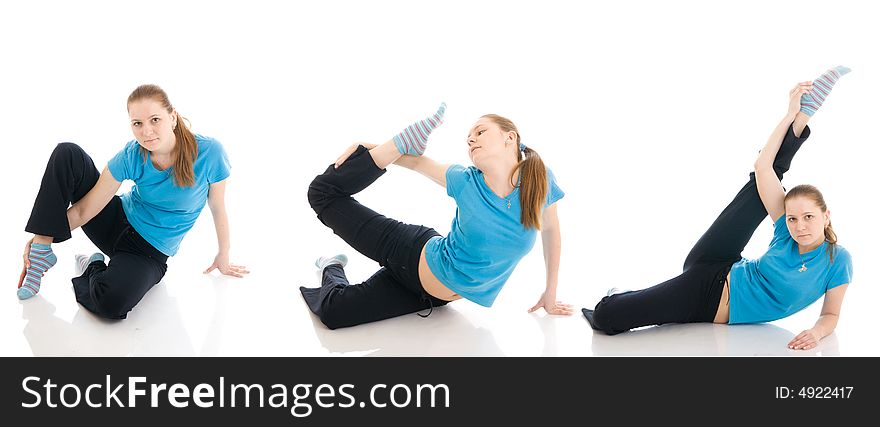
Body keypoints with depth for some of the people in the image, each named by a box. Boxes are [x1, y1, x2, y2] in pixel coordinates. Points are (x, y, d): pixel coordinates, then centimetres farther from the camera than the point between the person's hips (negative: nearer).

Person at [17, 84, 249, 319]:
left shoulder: (209, 152, -21)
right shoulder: (131, 156, -14)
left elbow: (218, 208, -6)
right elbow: (86, 208, -12)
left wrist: (223, 256, 6)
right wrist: (43, 234, -23)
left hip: (150, 253, -3)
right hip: (117, 221, 3)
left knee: (112, 302, -38)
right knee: (67, 154, -19)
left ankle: (94, 268, -2)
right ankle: (42, 249, -12)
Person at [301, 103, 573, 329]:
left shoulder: (540, 181, -18)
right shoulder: (466, 182, -17)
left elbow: (551, 229, 0)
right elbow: (417, 162, -3)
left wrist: (550, 293, 7)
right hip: (415, 255, 0)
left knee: (332, 314, 1)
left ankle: (333, 268, 34)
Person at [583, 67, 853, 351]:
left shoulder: (838, 260, -9)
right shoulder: (786, 229, -8)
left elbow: (831, 315, -4)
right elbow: (762, 166, -11)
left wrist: (817, 332, -29)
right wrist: (791, 115, -13)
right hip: (710, 276, 1)